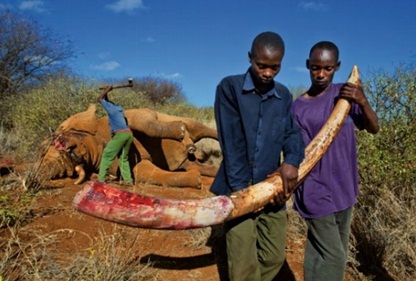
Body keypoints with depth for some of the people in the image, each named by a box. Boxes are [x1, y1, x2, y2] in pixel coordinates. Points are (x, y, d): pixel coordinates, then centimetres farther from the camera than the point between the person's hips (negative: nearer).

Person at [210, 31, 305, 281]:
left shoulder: (284, 95, 11)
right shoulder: (230, 87, -5)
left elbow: (292, 132, 4)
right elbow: (231, 141, -12)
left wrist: (292, 160, -18)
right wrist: (240, 187, -16)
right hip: (239, 188, -5)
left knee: (274, 257, 14)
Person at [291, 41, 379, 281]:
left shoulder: (346, 93, 3)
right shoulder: (298, 108, -9)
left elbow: (374, 128, 0)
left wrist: (363, 102, -19)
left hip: (344, 189, 5)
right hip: (317, 191, -5)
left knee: (340, 255, 16)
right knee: (332, 258, -1)